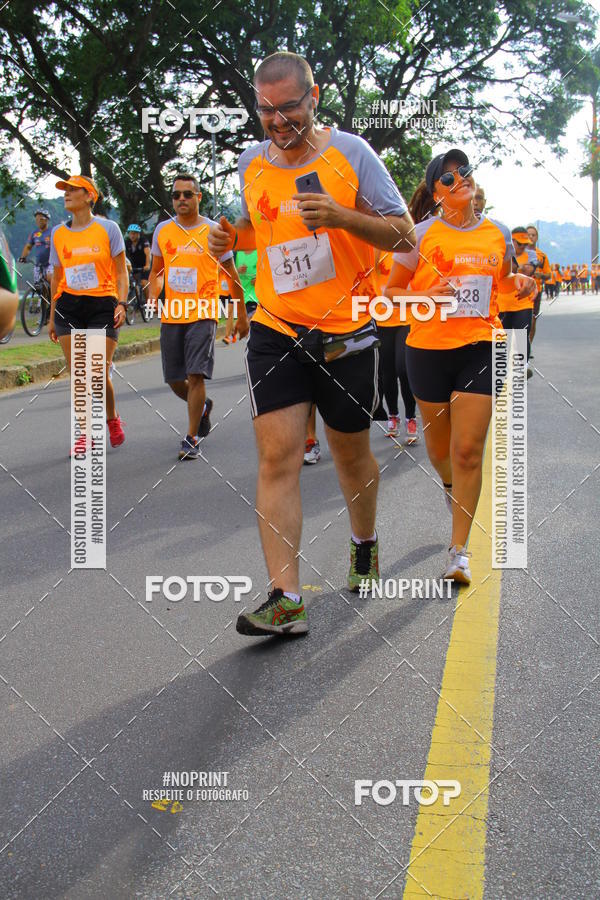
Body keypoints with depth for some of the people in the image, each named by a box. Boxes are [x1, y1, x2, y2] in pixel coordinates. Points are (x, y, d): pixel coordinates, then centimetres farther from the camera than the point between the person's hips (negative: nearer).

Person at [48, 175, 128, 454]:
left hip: (102, 306, -3)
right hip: (69, 307, 3)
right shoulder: (58, 234, 11)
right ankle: (84, 432, 9)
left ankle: (112, 418, 20)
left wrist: (121, 303, -12)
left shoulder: (108, 228, 0)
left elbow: (121, 271, 1)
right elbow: (57, 277, 17)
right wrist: (52, 316, 16)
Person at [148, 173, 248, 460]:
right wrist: (153, 296, -1)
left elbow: (232, 276, 6)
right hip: (171, 316, 4)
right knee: (174, 380, 8)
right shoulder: (162, 230, 8)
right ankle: (202, 406, 39)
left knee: (195, 375, -15)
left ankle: (192, 439, -7)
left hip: (203, 315, -4)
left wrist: (242, 316, 9)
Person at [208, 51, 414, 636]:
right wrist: (231, 238, 1)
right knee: (277, 456, -11)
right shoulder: (251, 163, 6)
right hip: (275, 330, 2)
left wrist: (341, 215, -22)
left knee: (351, 452, 13)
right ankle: (285, 600, -11)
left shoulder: (350, 152, -6)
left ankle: (364, 543, 43)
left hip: (346, 331, -2)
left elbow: (403, 235, -6)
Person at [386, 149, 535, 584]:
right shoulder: (422, 234, -3)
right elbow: (391, 291, 1)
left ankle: (459, 550, -2)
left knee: (469, 449, -8)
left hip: (481, 347, 1)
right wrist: (427, 296, -18)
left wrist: (518, 282, 2)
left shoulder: (498, 233, 7)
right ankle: (450, 484, 50)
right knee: (440, 447, 12)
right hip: (429, 348, 0)